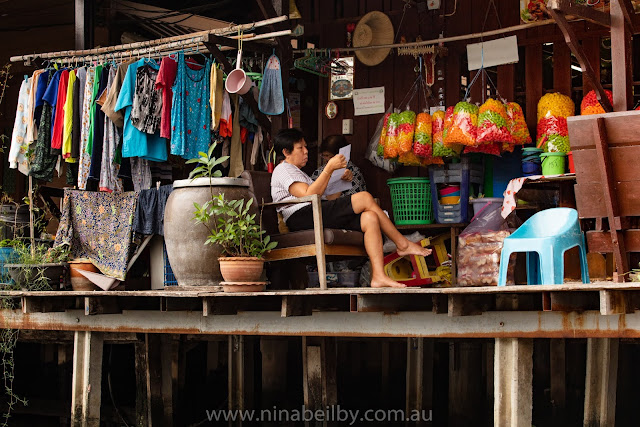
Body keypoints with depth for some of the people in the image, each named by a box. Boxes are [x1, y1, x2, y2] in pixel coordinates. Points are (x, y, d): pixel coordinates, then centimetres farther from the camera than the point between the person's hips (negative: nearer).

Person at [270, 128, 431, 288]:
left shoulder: (297, 172, 35)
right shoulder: (283, 170, 1)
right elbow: (308, 195, -14)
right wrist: (329, 168, -11)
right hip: (303, 217, -10)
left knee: (370, 218, -11)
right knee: (365, 198, -14)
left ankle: (379, 276, -22)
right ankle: (403, 244, -3)